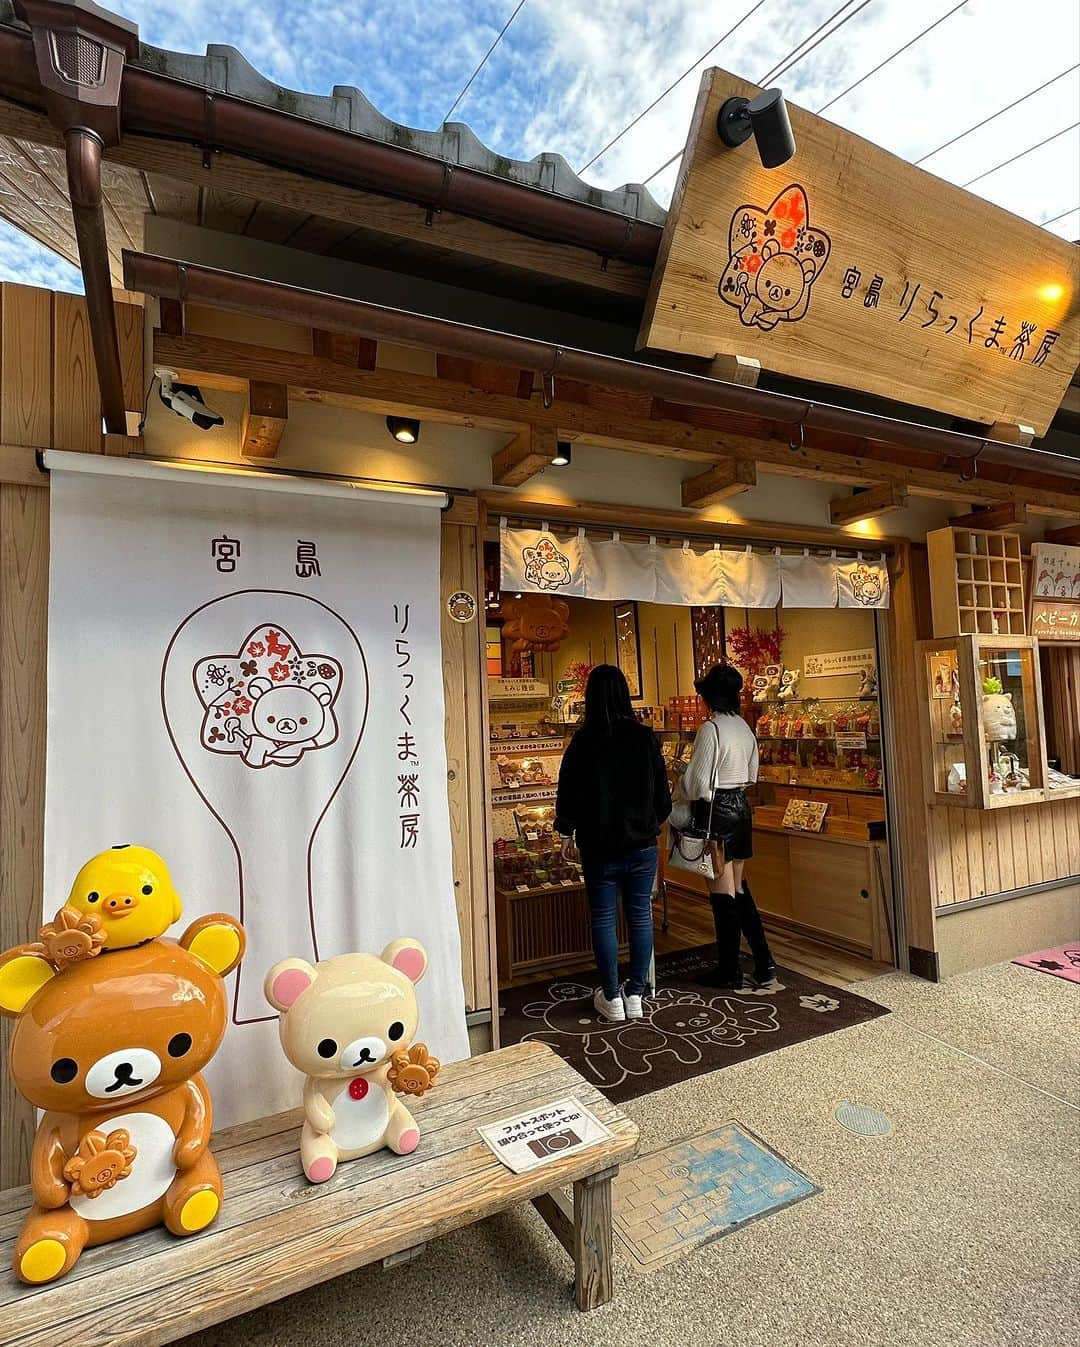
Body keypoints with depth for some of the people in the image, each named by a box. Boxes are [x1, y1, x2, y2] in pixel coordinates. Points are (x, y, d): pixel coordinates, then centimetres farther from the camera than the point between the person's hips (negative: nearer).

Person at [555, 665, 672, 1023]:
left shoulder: (583, 742, -12)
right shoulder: (645, 737, -6)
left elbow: (568, 793, -5)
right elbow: (662, 790, 2)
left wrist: (567, 834, 10)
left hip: (599, 848, -2)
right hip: (642, 845, 2)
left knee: (603, 920, 10)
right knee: (640, 917, 12)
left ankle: (612, 998, 18)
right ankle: (635, 995, 21)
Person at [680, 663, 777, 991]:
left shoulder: (711, 728, -17)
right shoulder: (745, 728, 7)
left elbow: (697, 782, -15)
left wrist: (686, 790, 6)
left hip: (716, 812, -8)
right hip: (741, 808, 8)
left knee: (722, 893, 3)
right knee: (738, 888, 17)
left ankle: (729, 973, 17)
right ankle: (764, 966, 19)